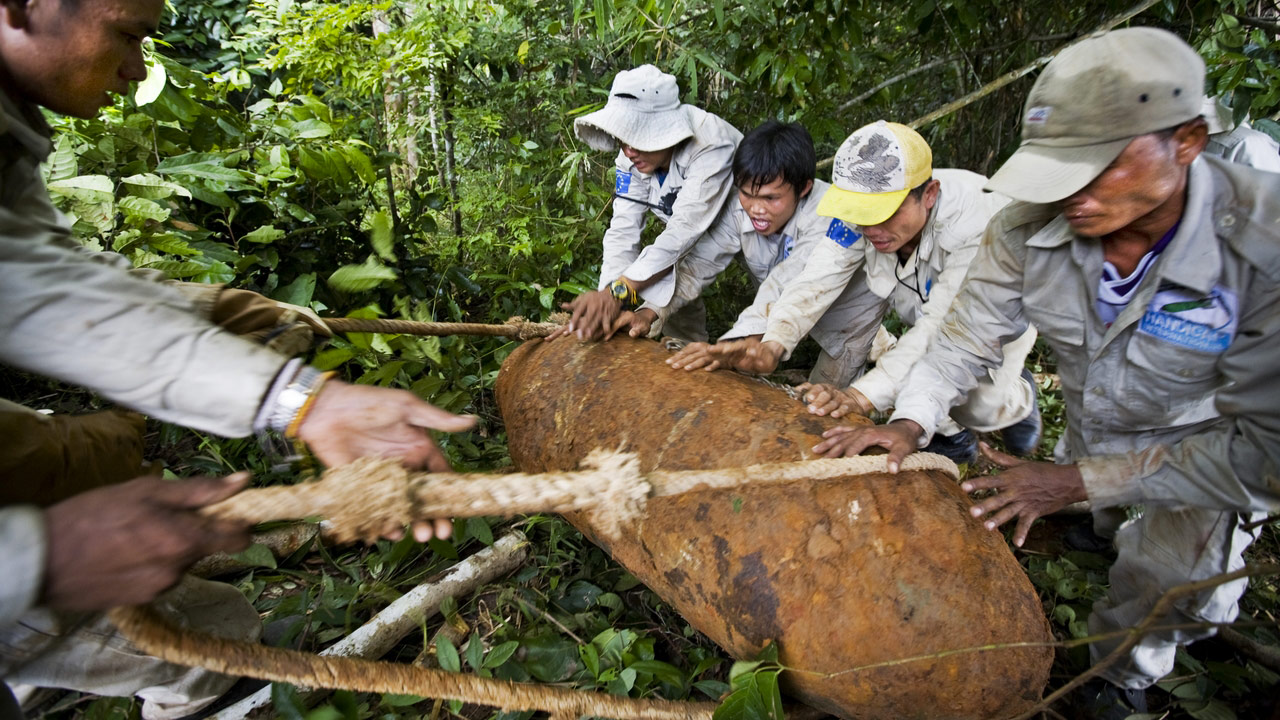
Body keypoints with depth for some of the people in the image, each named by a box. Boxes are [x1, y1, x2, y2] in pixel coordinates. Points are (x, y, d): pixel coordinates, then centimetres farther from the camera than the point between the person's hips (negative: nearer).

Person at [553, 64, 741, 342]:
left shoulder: (711, 145, -37)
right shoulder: (634, 158, -18)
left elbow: (685, 229, -43)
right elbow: (623, 230, -24)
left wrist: (619, 291, -52)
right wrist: (607, 299, -41)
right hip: (699, 235, 5)